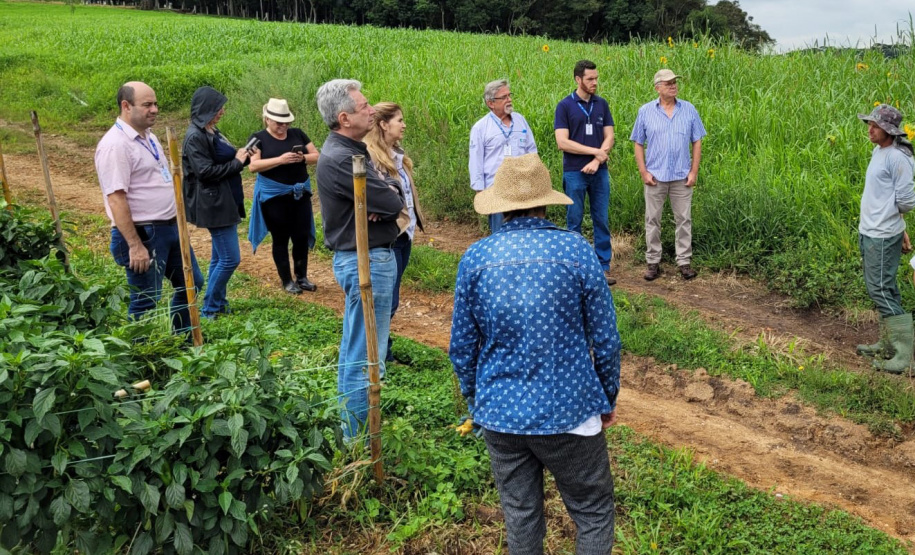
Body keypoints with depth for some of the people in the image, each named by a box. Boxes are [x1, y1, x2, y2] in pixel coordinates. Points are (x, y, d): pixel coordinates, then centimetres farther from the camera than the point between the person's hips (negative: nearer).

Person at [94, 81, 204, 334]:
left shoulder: (148, 136, 11)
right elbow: (116, 199, -23)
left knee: (191, 284, 19)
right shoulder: (115, 145, -18)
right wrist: (135, 245, -25)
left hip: (170, 227, 10)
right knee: (146, 302, 1)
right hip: (143, 234, -10)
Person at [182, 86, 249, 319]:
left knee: (219, 258, 15)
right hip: (214, 205, -10)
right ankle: (209, 309, 3)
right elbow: (205, 171, -21)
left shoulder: (211, 131, 13)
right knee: (230, 259, -8)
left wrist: (241, 155, 3)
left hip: (225, 203, 10)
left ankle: (218, 303, 24)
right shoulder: (195, 137, -16)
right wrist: (237, 162, -13)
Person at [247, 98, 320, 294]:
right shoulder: (258, 138, -4)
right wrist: (280, 160, -25)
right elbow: (253, 165, -16)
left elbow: (317, 156, 6)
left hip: (300, 193, 4)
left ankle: (302, 277, 22)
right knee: (281, 238, 6)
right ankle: (287, 281, 17)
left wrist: (303, 157, -16)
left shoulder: (298, 134, 7)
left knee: (302, 236, 7)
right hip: (274, 196, -3)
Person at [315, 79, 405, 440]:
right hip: (367, 261, -11)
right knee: (366, 355, -4)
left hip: (363, 257, 11)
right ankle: (356, 435, 6)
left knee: (354, 347, 20)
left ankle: (348, 419, 33)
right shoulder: (340, 159, -21)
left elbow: (395, 188, 9)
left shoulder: (351, 150, 12)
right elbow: (392, 204, -23)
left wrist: (385, 192, -14)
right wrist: (388, 196, 0)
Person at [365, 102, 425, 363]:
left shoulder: (398, 153, 11)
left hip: (404, 234, 9)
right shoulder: (369, 157, -17)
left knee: (389, 296, 16)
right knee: (387, 300, -2)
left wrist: (414, 220, 9)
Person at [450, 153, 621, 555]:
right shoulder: (577, 250, -10)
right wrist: (608, 399, 10)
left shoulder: (475, 258, -5)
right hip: (567, 412, -2)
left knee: (520, 514, 17)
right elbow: (604, 339, -5)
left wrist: (474, 399, 18)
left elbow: (462, 347, 2)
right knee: (593, 513, 14)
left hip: (500, 412, 3)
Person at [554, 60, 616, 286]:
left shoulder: (602, 104, 8)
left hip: (599, 172, 3)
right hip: (574, 173, -3)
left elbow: (609, 137, 5)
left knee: (602, 220, 5)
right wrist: (595, 151, -11)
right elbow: (562, 142, -12)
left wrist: (598, 160, -12)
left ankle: (604, 267, 12)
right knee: (574, 222, 5)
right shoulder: (565, 106, -4)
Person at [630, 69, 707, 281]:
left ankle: (684, 261, 14)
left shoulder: (689, 110, 3)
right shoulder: (645, 112, 1)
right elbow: (638, 144, 3)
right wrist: (643, 172, -5)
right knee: (652, 220, 5)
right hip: (655, 176, -1)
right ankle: (653, 262, 15)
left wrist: (694, 171, -2)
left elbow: (696, 143, 5)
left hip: (682, 177, 1)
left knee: (684, 219, 5)